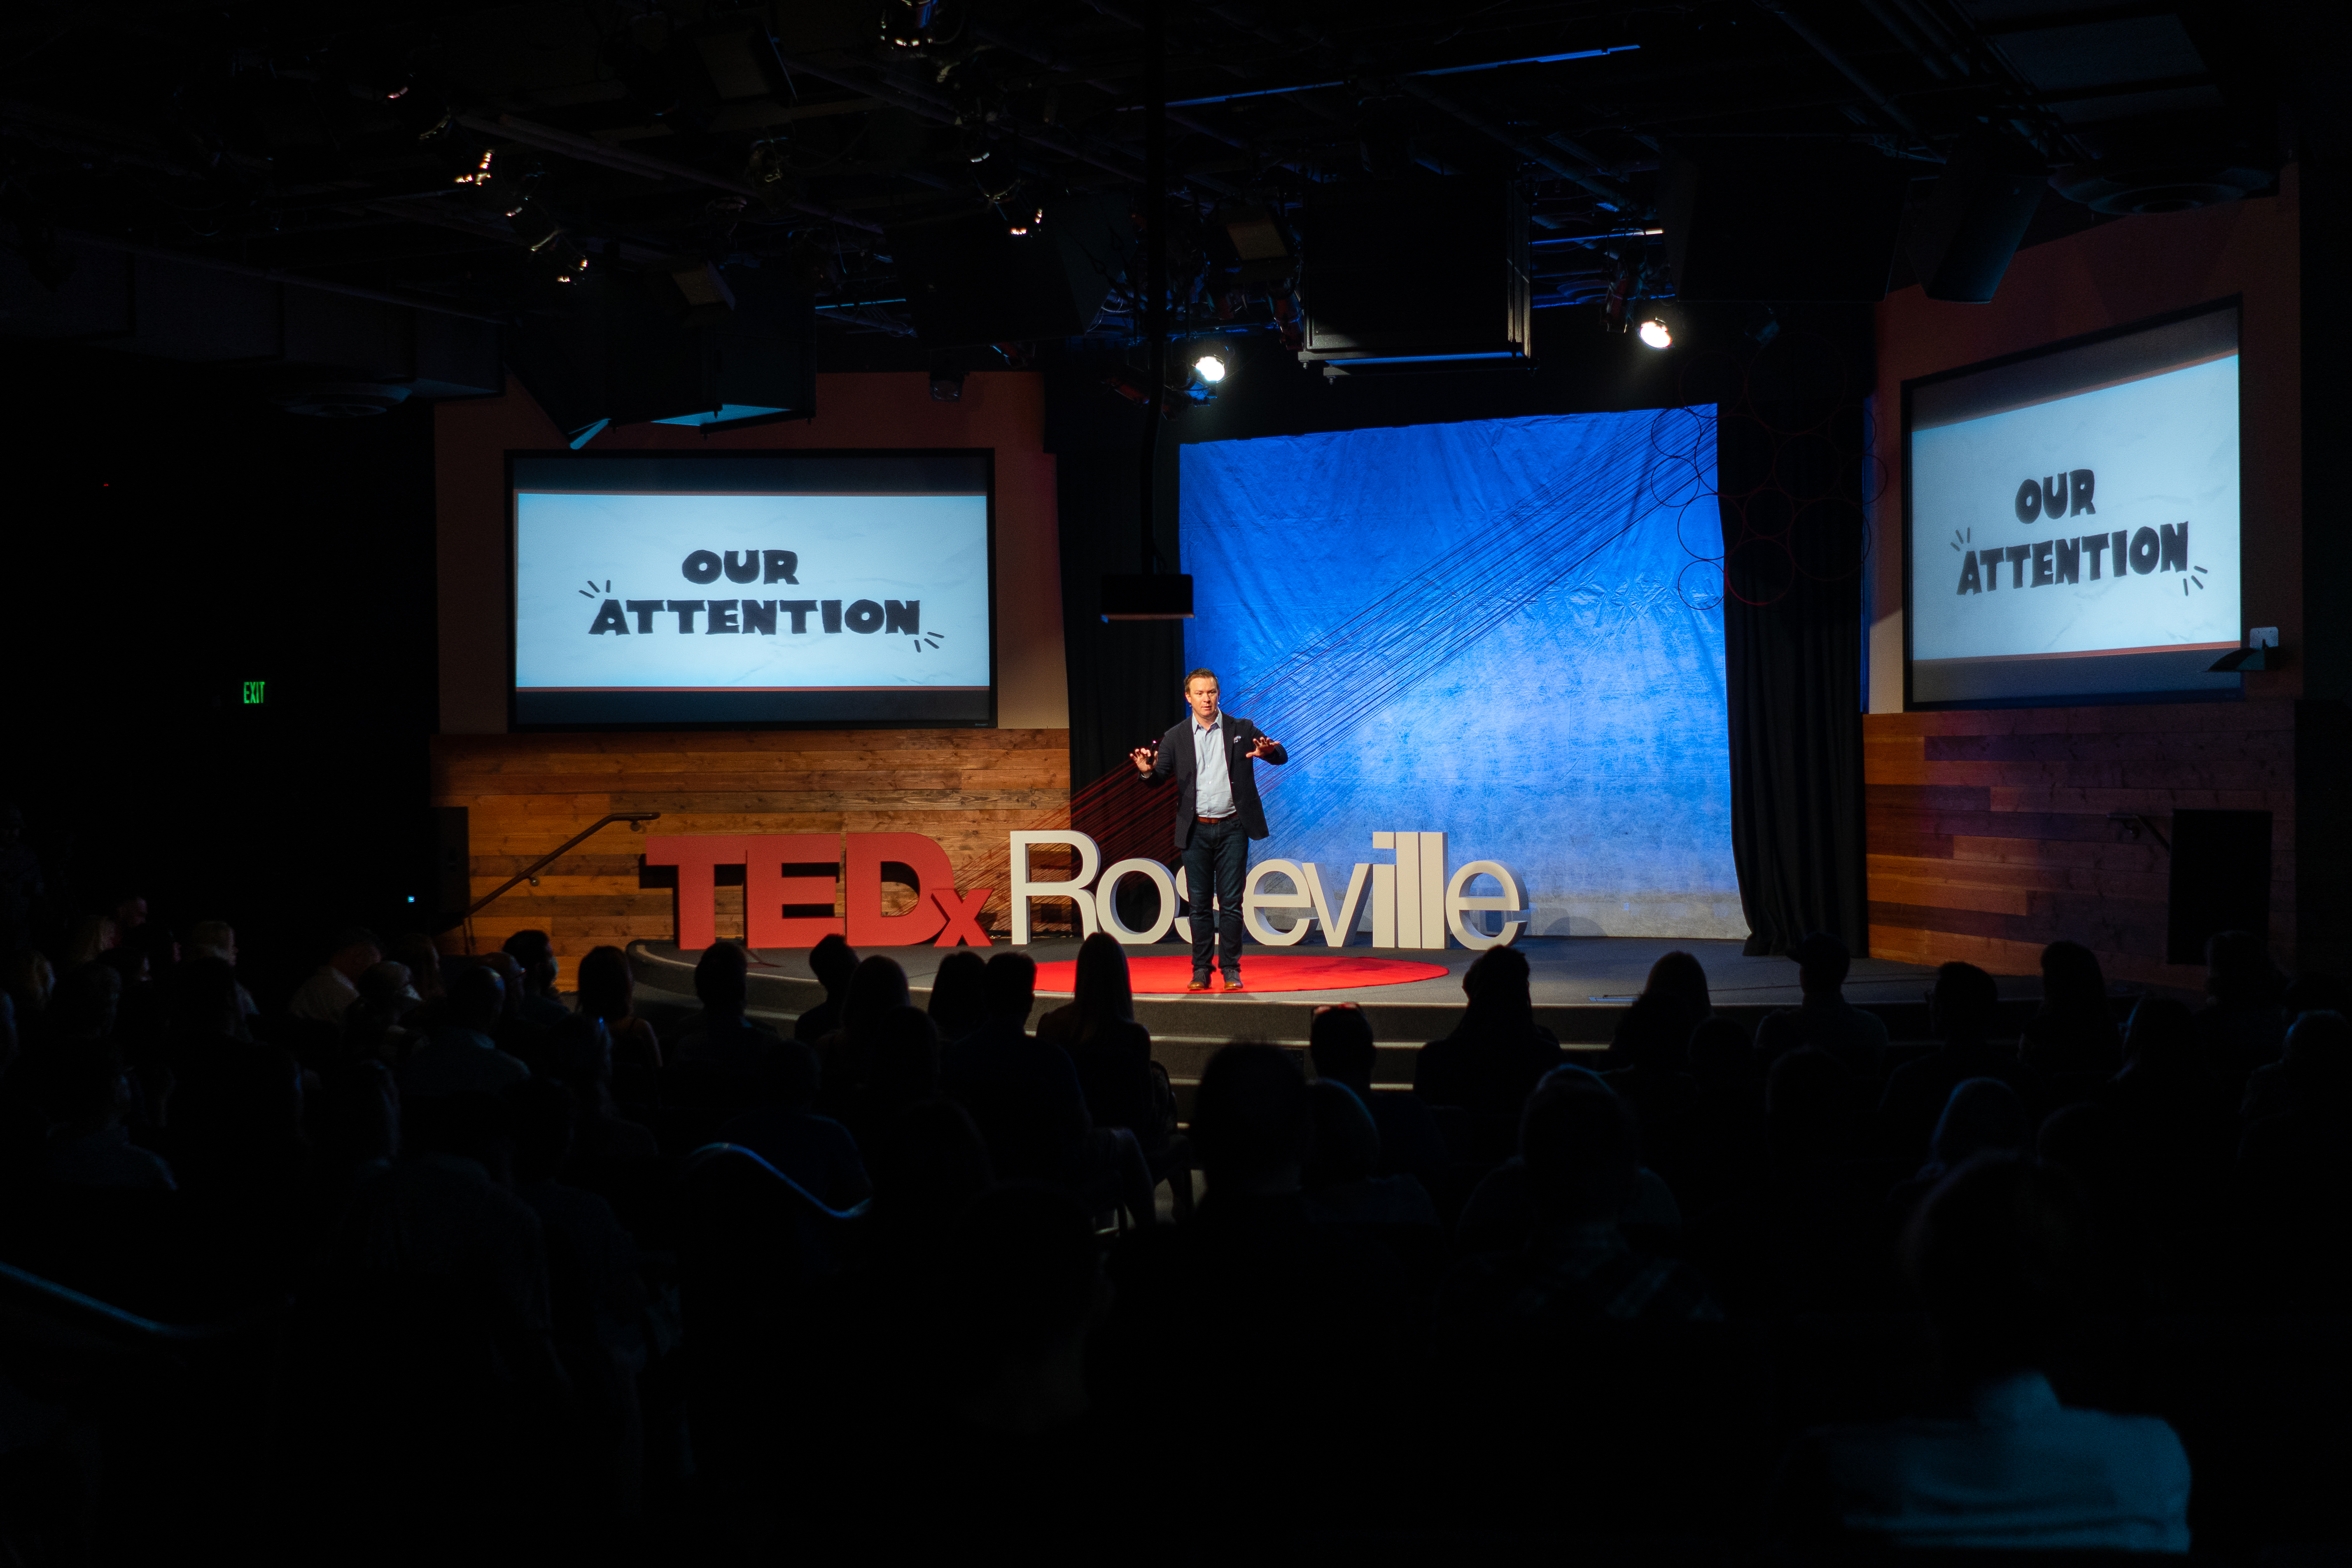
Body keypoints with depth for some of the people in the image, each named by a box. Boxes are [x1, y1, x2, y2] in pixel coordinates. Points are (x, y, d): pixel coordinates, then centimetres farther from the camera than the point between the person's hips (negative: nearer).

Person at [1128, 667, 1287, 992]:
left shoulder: (1241, 730, 3)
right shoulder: (1176, 737, 5)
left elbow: (1282, 757, 0)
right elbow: (1160, 775, 0)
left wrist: (1269, 751, -24)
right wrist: (1147, 770, -24)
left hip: (1232, 828, -1)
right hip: (1196, 831, 1)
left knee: (1231, 903, -1)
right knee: (1199, 904, 4)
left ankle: (1231, 969, 6)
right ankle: (1201, 970, 11)